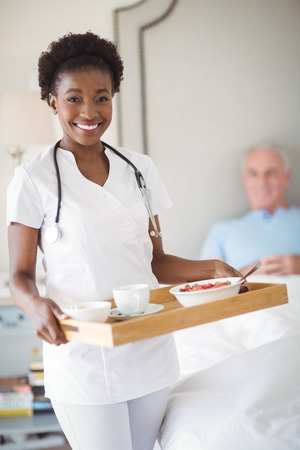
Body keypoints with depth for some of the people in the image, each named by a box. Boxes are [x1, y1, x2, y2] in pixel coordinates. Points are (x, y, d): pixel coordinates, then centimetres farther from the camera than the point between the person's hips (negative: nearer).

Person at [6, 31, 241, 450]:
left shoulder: (139, 169, 7)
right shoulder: (35, 178, -5)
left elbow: (156, 261, 11)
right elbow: (20, 275, -4)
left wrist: (211, 269, -6)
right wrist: (35, 304, -26)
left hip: (150, 350, 4)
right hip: (82, 357, -4)